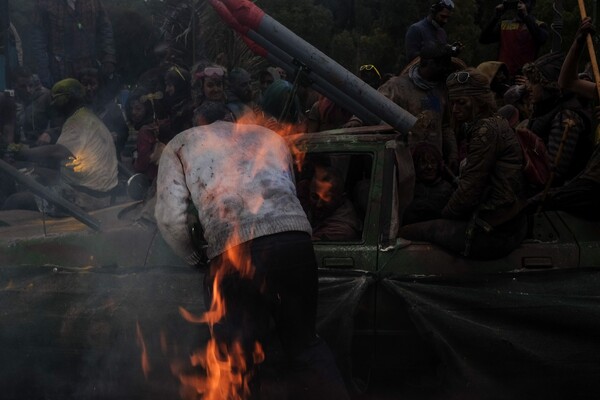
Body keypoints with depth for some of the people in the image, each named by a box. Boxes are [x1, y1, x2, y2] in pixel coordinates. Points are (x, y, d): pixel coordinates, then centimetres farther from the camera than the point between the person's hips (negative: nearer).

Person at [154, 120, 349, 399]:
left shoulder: (180, 145, 24)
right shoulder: (269, 136, 35)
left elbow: (170, 217, 10)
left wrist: (194, 258, 25)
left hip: (235, 251, -3)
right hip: (295, 239, 3)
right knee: (305, 344, 19)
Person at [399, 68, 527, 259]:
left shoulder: (487, 130, -14)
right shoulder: (496, 124, 18)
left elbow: (469, 191, -15)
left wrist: (443, 215, 1)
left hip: (493, 233, -10)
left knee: (405, 233, -3)